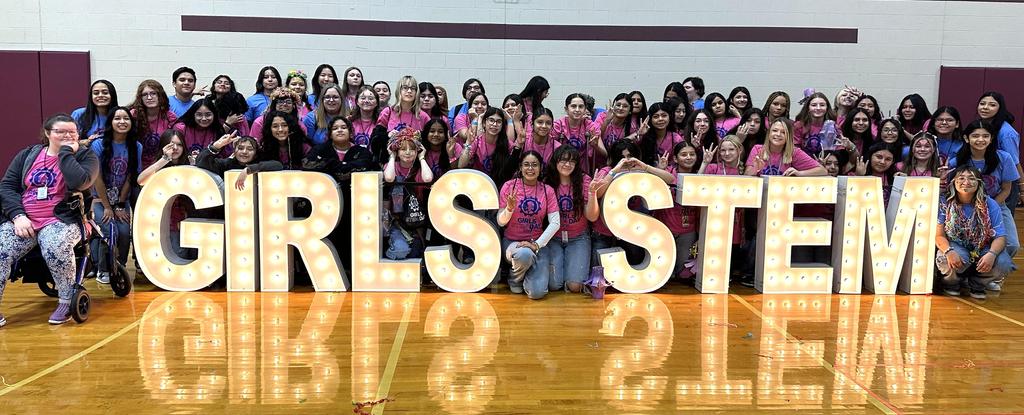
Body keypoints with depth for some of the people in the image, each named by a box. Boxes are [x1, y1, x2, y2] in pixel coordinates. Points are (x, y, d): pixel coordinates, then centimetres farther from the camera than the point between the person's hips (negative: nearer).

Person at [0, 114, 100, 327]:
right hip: (23, 220, 4)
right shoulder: (27, 155, 14)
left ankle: (66, 302, -17)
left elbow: (79, 182, -18)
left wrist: (66, 152, -9)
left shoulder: (85, 156, 4)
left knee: (56, 247, -35)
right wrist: (18, 215, -9)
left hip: (62, 219, -3)